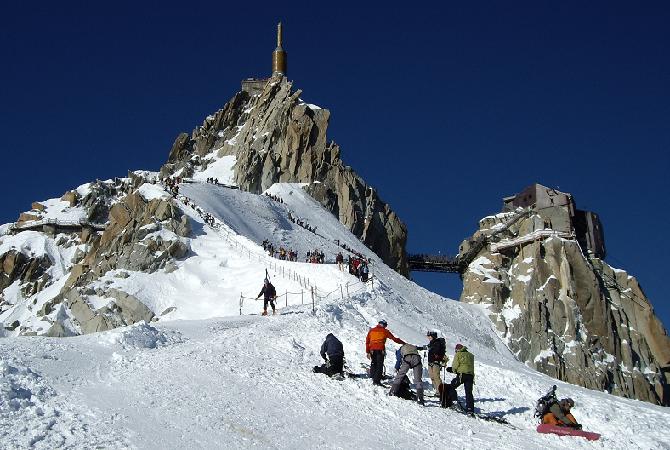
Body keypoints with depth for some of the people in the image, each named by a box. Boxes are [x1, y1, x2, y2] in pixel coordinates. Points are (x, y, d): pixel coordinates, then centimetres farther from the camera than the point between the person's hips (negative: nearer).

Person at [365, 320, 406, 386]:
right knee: (380, 365, -1)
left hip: (372, 350, 3)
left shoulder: (371, 330, 14)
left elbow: (367, 342, 11)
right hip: (380, 350, -3)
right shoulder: (385, 331, 5)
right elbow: (394, 339, 6)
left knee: (373, 364, 16)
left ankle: (373, 378, 14)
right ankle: (377, 380, -8)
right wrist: (404, 343, 13)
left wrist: (368, 352, 14)